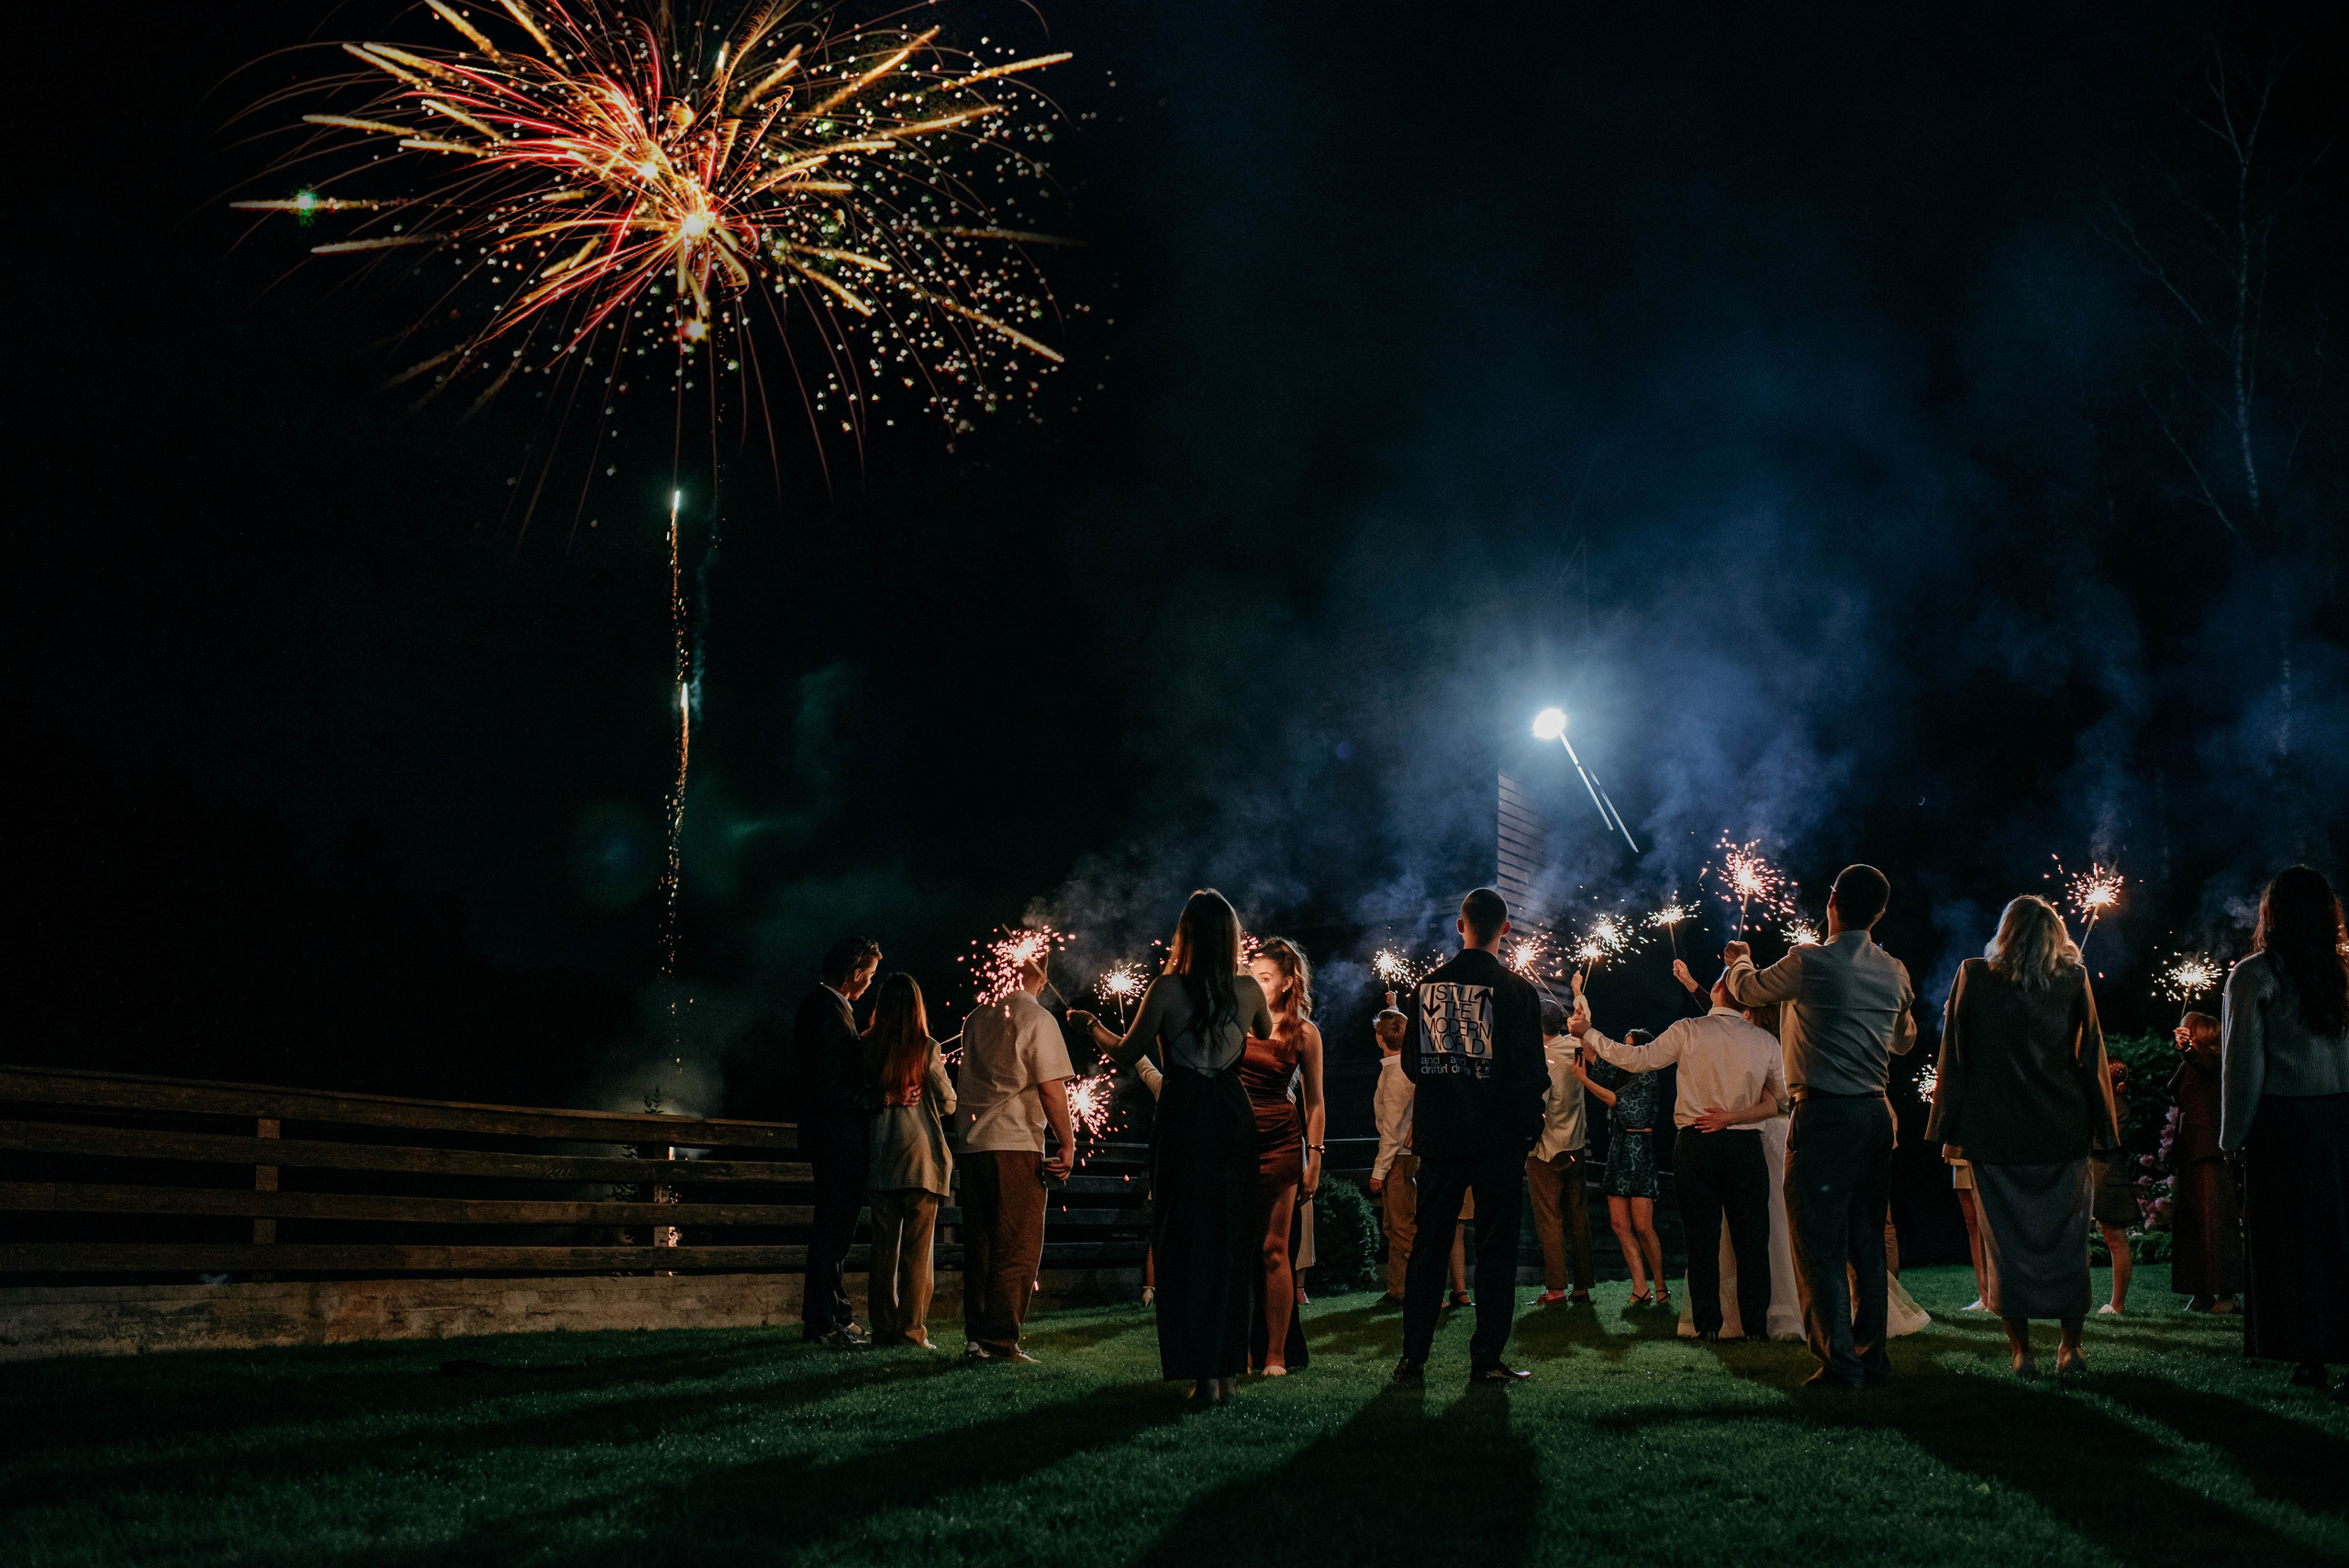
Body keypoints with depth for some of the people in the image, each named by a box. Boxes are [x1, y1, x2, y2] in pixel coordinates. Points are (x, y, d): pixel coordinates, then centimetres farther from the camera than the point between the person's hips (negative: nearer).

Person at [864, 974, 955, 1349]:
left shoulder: (868, 1047, 0)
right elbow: (948, 1104, -1)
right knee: (917, 1247, 1)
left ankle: (884, 1328, 12)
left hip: (880, 1159, 3)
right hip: (922, 1154, -3)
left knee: (884, 1246, 9)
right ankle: (913, 1330, 0)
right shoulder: (927, 1049, -8)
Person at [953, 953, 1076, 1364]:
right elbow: (1051, 1087, -11)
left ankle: (976, 1336, 15)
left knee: (979, 1242, 12)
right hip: (1016, 1142, -7)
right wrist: (1067, 1143, -6)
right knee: (1018, 1246, -2)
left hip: (971, 1141, 7)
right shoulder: (1038, 1019, -7)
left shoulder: (977, 1017, 12)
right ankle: (1000, 1340, -6)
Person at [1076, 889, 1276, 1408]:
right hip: (1234, 1117, 3)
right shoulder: (1248, 989, 1)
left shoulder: (1167, 988, -8)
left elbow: (1125, 1054, 1)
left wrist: (1091, 1024, 19)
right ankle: (1227, 1369, 17)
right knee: (1230, 1246, 12)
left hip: (1183, 1120, -3)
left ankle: (1203, 1375, -4)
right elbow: (1266, 1032, 24)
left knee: (1185, 1245, 2)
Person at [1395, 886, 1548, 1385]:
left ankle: (1413, 1356, 11)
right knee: (1496, 1246, 3)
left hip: (1439, 1134, 4)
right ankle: (1486, 1358, 2)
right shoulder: (1515, 989, -9)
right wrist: (1529, 1128, 2)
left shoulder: (1429, 984, 3)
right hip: (1497, 1137, -4)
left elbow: (1411, 1063, 8)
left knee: (1428, 1243, 10)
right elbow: (1532, 1073, -10)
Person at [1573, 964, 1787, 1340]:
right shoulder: (1765, 1042, 3)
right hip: (1746, 1145, 1)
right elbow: (1782, 1099, 4)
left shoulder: (1690, 1030, -5)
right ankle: (1755, 1325, 4)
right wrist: (1735, 1116, 0)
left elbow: (1638, 1059, -5)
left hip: (1696, 1143, -1)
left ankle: (1708, 1324, 5)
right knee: (1751, 1239, 6)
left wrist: (1587, 1033, 3)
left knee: (1702, 1239, 5)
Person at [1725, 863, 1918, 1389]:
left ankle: (1839, 1362, -5)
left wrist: (1740, 961, 31)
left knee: (1820, 1245, -2)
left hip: (1825, 1114, -6)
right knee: (1867, 1242, 14)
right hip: (1877, 1113, 6)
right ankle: (1872, 1357, 18)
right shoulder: (1894, 971, 7)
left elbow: (1748, 990, 8)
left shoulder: (1809, 962, -11)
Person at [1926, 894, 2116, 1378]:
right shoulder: (2074, 981, -1)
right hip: (2062, 1135, 1)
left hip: (1994, 1133, -1)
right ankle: (2071, 1347, 15)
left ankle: (2022, 1351, 4)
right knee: (2067, 1237, 12)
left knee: (2006, 1242, 5)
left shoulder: (1973, 977, -3)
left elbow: (1954, 1058, 1)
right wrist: (2104, 1130, 7)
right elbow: (2091, 1059, 1)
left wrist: (1946, 1128, 9)